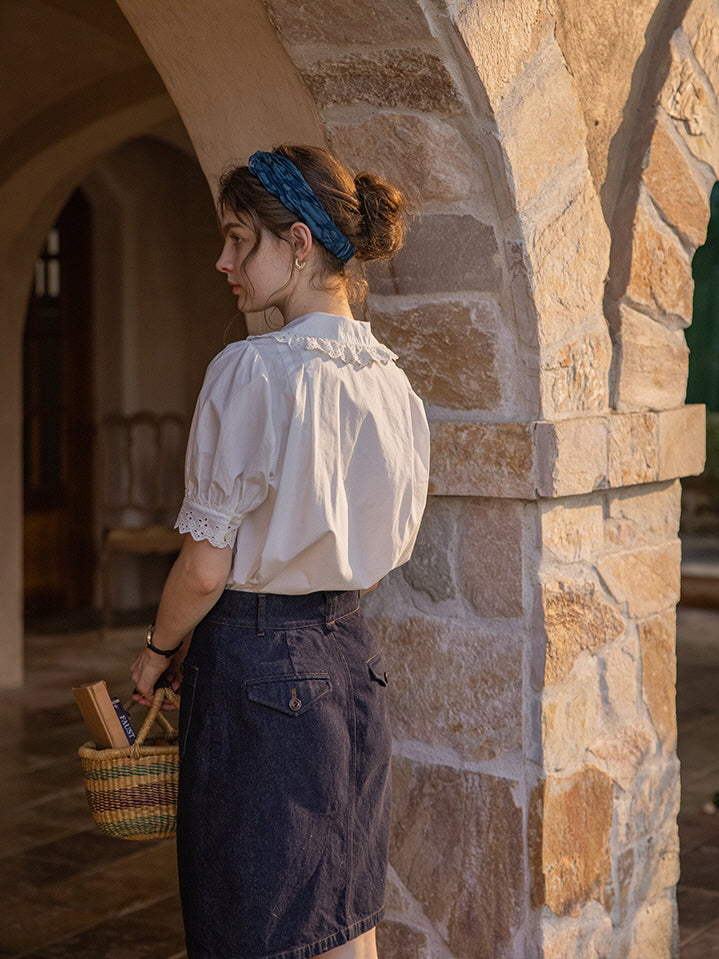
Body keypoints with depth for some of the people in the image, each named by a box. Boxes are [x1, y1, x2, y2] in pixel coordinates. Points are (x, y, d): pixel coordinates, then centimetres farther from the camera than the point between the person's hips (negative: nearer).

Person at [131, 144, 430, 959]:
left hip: (258, 669, -7)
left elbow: (206, 567, -15)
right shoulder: (391, 381, 5)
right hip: (352, 657, 7)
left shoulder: (253, 369, -16)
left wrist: (157, 651, 2)